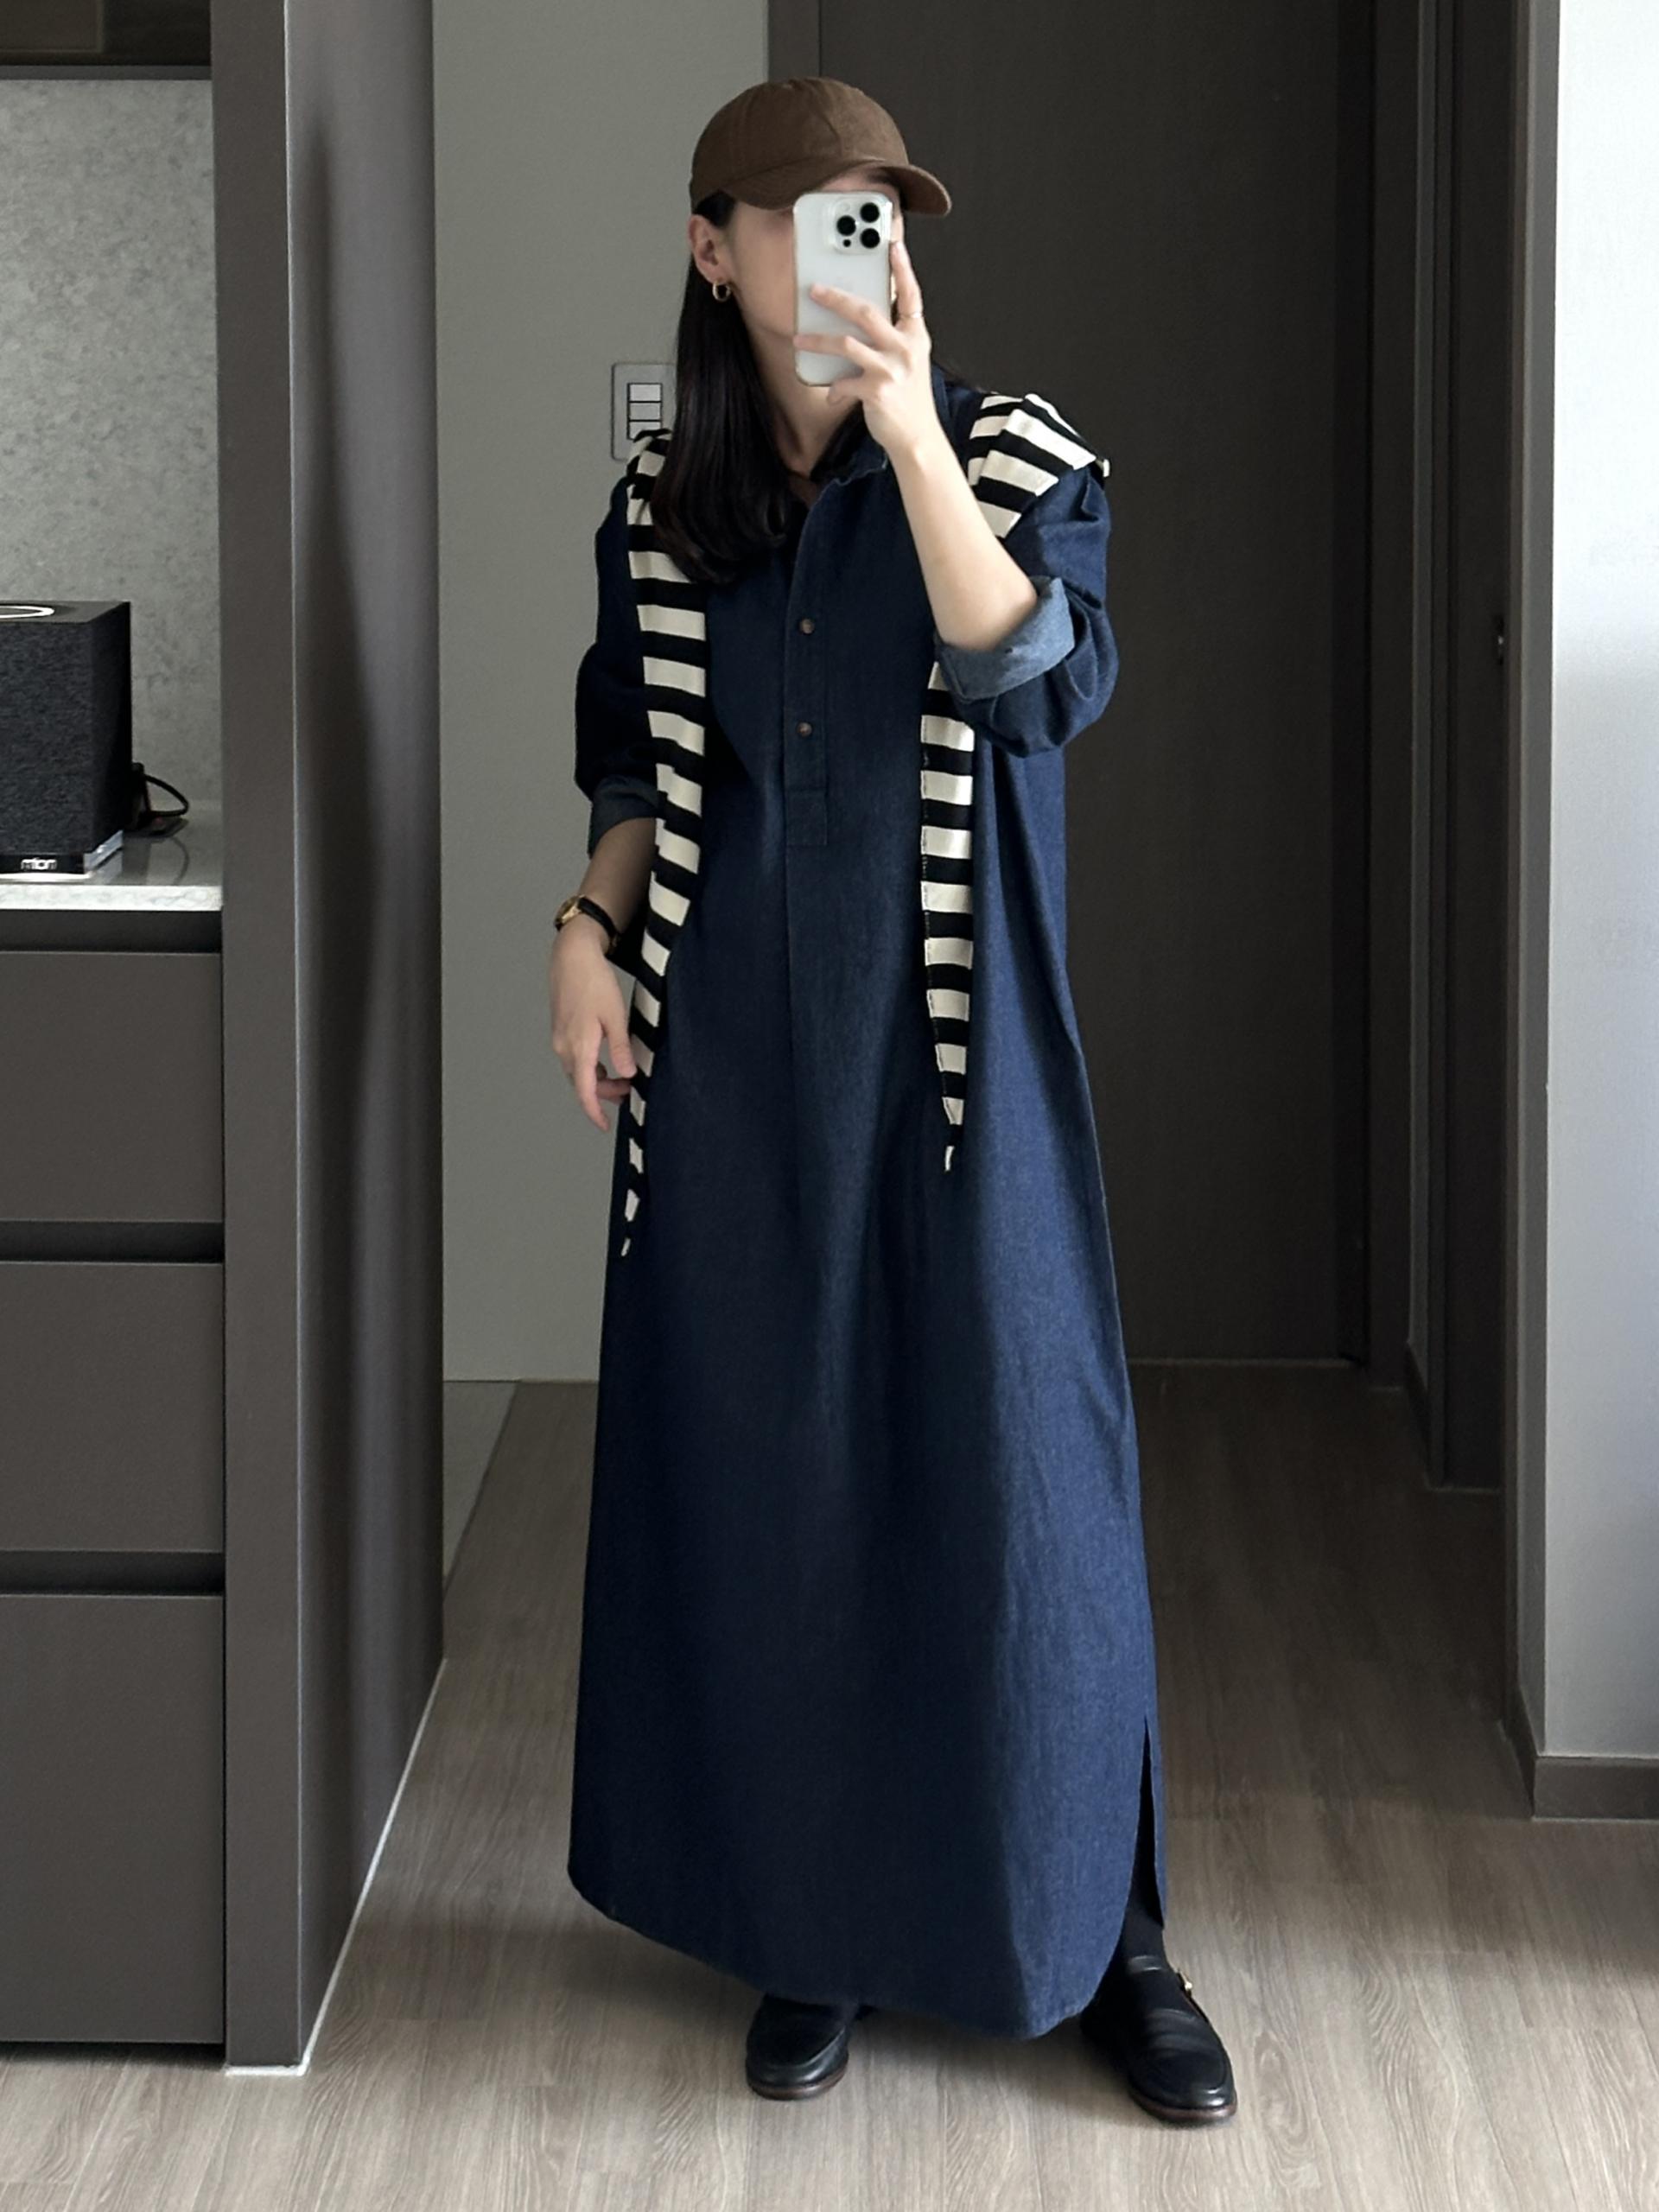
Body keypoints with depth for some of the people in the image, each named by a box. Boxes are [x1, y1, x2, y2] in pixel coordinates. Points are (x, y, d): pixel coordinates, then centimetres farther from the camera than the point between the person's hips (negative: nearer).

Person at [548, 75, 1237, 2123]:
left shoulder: (1015, 451, -2)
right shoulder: (663, 498, 7)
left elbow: (1037, 684, -20)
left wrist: (910, 437, -28)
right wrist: (590, 928, -1)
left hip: (952, 1035, -3)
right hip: (732, 1040, 3)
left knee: (1007, 1453, -2)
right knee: (764, 1469, 6)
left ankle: (1099, 1931, 10)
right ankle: (819, 1928, 18)